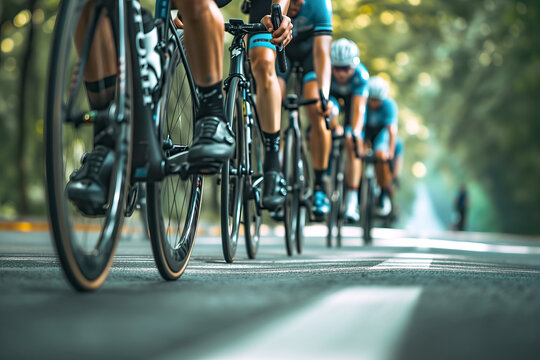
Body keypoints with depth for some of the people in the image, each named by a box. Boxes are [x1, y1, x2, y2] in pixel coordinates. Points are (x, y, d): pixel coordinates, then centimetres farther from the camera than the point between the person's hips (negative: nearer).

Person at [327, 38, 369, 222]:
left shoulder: (361, 75, -37)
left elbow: (358, 108, -42)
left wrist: (355, 132, -57)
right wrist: (334, 125, -53)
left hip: (352, 96, -1)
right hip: (331, 94, 2)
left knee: (353, 145, -12)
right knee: (330, 110, -34)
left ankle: (352, 202, -10)